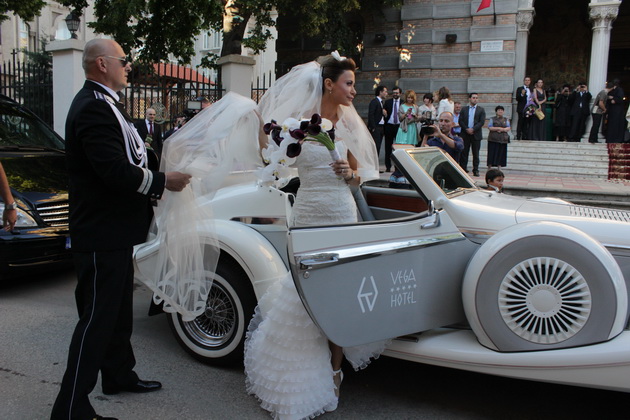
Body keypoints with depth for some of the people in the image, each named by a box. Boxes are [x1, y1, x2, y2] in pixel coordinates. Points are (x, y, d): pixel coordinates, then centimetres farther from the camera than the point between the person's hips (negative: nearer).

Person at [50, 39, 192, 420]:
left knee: (119, 310, 22)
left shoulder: (104, 103, 15)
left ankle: (119, 375, 39)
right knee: (97, 318, -3)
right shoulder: (93, 108, -19)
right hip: (103, 234, -11)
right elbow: (117, 173, -26)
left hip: (116, 230, 11)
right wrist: (163, 181, -15)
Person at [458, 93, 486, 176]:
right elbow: (460, 121, 3)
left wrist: (473, 129, -13)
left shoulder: (481, 109, 6)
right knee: (464, 152, 1)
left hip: (476, 134, -1)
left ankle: (476, 170, 4)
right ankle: (463, 169, 6)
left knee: (476, 153, 1)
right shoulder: (464, 109, 10)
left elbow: (482, 122, -3)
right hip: (465, 134, 1)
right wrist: (466, 129, -10)